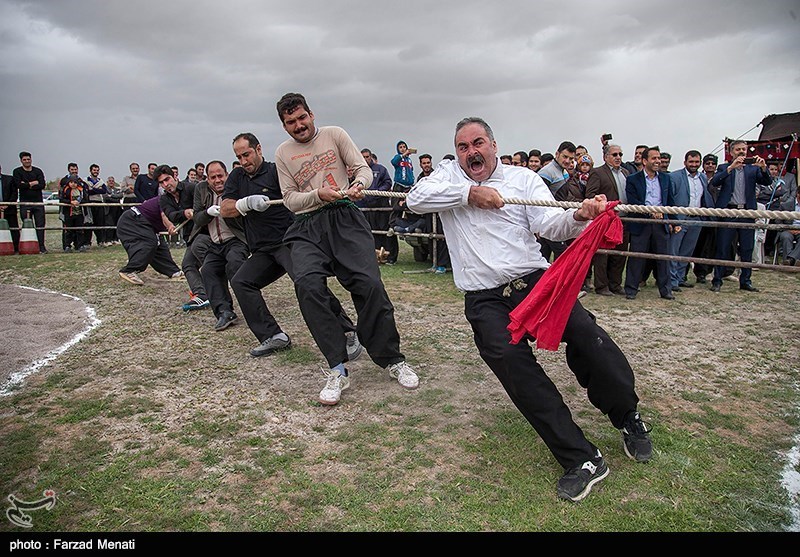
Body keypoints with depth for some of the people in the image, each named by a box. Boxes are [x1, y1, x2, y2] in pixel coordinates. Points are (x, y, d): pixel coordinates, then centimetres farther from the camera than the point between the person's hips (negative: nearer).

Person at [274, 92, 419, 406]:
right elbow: (290, 200, 11)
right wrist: (318, 195, -10)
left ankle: (391, 359, 1)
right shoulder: (283, 153, 16)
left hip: (345, 218, -1)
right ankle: (337, 369, -19)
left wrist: (358, 185, -18)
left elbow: (364, 168, 6)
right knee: (307, 284, -26)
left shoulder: (334, 134, 12)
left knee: (369, 284, -18)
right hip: (307, 228, 1)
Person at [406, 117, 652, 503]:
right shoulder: (449, 175, 15)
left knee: (585, 332, -25)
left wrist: (578, 217, -26)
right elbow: (416, 198, -4)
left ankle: (628, 418, 2)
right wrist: (469, 193, -9)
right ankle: (581, 458, -15)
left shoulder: (523, 178, 11)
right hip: (485, 299, 0)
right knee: (510, 361, -25)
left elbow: (550, 224, -4)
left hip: (535, 279, 1)